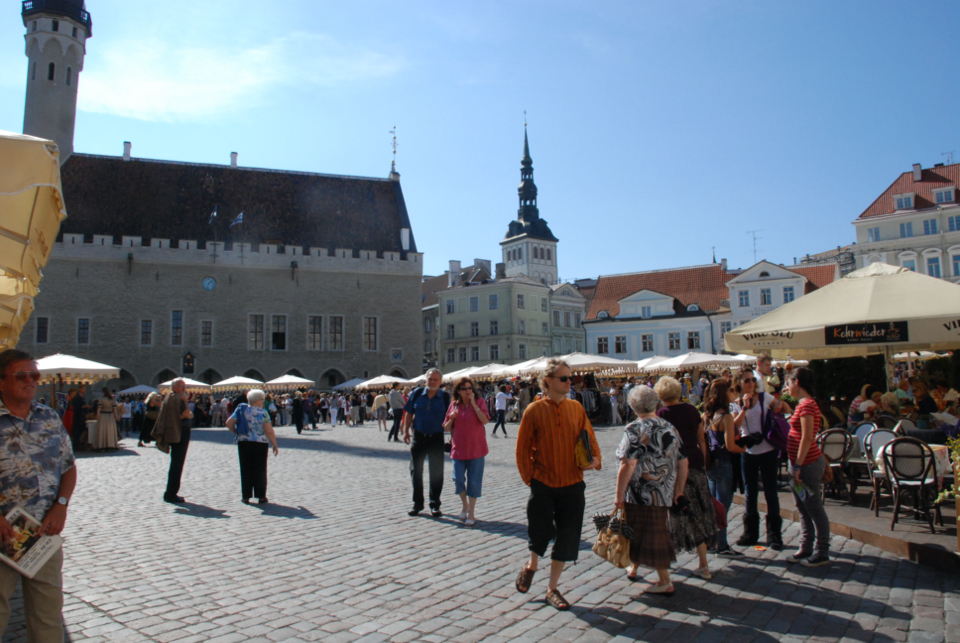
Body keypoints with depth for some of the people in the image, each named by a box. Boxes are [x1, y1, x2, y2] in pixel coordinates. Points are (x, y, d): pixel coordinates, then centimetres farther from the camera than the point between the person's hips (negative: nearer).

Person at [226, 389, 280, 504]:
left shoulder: (241, 410, 3)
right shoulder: (263, 413, -7)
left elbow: (229, 423, -1)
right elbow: (269, 431, -11)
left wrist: (236, 433, 15)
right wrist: (275, 446, -4)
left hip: (243, 443, 3)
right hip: (260, 443, -3)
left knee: (246, 470, 9)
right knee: (260, 470, 6)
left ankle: (246, 496, 11)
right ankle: (261, 497, 7)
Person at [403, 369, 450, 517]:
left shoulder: (445, 397, -3)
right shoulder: (417, 394, 1)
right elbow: (409, 413, 7)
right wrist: (406, 430, 0)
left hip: (436, 438, -2)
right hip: (418, 437, 2)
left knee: (436, 472, 5)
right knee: (416, 470, 9)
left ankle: (435, 505, 18)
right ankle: (417, 503, 23)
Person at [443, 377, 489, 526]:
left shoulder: (479, 402, -2)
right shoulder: (454, 405, 6)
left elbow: (485, 420, -18)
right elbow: (446, 428, 11)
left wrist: (473, 403, -17)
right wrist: (451, 418, -10)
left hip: (475, 448, -2)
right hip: (458, 448, 3)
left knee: (473, 481, 1)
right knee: (458, 479, 0)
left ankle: (471, 513, 14)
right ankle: (465, 506, 27)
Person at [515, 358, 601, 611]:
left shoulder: (576, 408, 2)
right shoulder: (534, 410, -7)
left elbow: (589, 438, 7)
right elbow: (523, 448, -2)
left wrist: (594, 459, -11)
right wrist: (529, 477, -5)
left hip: (572, 484, 3)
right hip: (543, 485, -3)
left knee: (567, 538, 5)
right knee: (540, 532, -3)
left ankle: (552, 589, 23)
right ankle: (531, 566, 32)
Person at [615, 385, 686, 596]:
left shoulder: (635, 430, -14)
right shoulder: (669, 428, 5)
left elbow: (628, 465, -21)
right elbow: (682, 462, 8)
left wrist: (619, 495, -14)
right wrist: (679, 489, 19)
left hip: (641, 494, -6)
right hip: (664, 493, 6)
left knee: (652, 536, 7)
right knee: (656, 532, 19)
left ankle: (665, 583, 17)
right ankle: (633, 569, 33)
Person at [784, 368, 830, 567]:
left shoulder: (807, 405, -18)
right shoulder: (803, 404, 12)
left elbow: (807, 438, -22)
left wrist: (797, 466, -22)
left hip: (808, 464, -10)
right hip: (800, 462, 10)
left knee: (814, 509, 1)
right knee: (803, 508, 15)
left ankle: (822, 553, 11)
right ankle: (806, 549, 24)